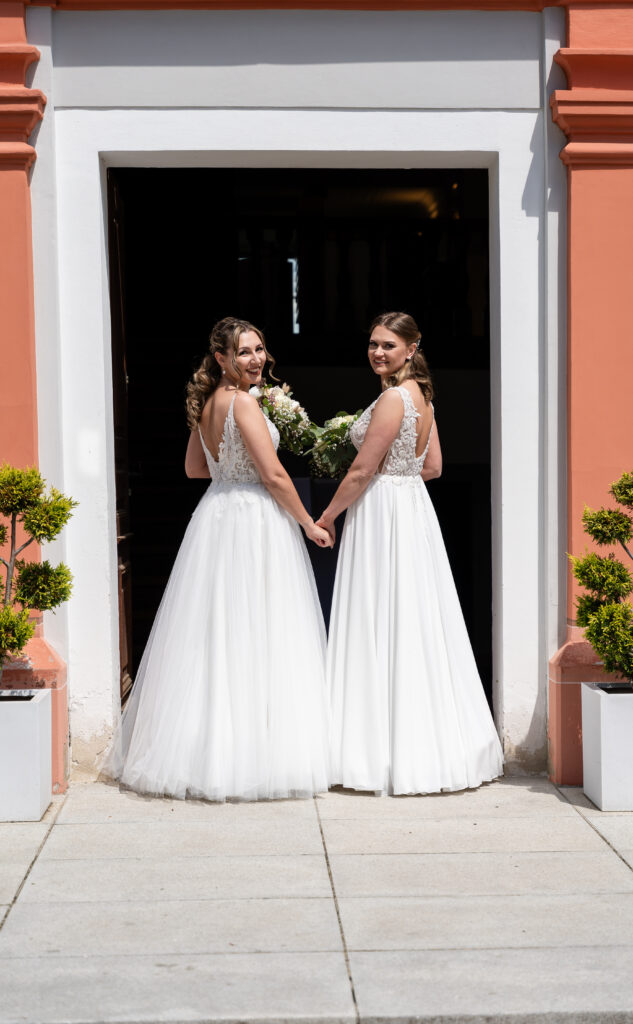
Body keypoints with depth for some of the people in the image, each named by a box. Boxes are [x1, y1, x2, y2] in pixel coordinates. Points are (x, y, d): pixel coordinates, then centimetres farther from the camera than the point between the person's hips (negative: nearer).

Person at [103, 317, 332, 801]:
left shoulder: (206, 403, 10)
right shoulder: (243, 402, -16)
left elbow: (195, 468, 20)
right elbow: (274, 475, -17)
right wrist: (310, 524, -7)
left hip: (216, 515, 9)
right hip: (254, 521, -9)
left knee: (214, 636, 11)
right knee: (255, 639, -4)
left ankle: (210, 751, 18)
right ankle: (257, 752, 0)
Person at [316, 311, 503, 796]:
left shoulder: (393, 398, -17)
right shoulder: (421, 396, 12)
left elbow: (362, 471, -16)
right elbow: (433, 466, 16)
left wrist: (327, 516, -6)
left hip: (383, 514, -10)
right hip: (412, 507, 10)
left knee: (382, 626, -4)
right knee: (414, 628, 12)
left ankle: (388, 751, 0)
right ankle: (430, 746, 18)